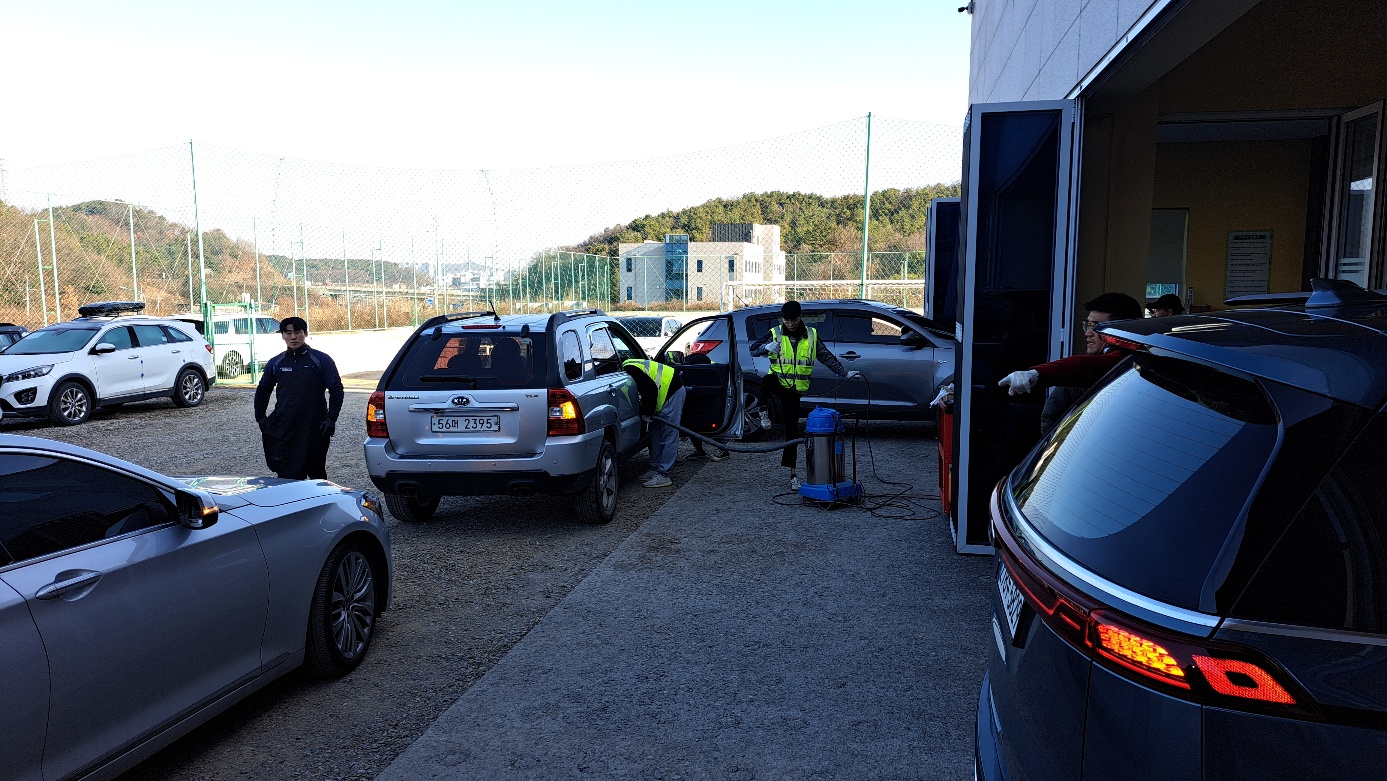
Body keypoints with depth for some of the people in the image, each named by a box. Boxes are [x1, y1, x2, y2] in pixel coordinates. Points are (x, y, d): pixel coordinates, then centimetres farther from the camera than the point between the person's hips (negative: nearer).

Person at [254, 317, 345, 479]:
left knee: (317, 472, 6)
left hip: (315, 428, -2)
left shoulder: (321, 360, 0)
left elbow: (336, 389, -1)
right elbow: (262, 391, 22)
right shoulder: (275, 363, 10)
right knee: (287, 475, -3)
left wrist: (331, 418, -9)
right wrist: (260, 418, 14)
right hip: (283, 428, 2)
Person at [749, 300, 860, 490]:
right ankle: (764, 413, -18)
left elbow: (827, 357, 10)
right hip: (777, 383, -1)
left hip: (794, 390, 1)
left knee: (792, 431, 0)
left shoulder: (811, 336, 3)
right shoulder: (775, 334, -2)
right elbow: (753, 350, -5)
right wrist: (766, 347, -27)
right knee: (767, 381, -41)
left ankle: (792, 474, 6)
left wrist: (845, 373, 3)